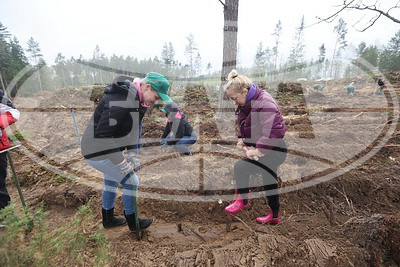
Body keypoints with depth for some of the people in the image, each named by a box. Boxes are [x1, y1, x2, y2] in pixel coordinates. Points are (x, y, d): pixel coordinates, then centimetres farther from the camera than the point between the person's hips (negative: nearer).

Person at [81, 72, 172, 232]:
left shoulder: (138, 100, 0)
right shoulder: (120, 102, -31)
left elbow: (132, 128, 6)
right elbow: (102, 135, -31)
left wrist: (132, 154, -2)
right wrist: (122, 164, -26)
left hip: (106, 148, 10)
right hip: (98, 152, -10)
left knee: (112, 181, 24)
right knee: (131, 182, 0)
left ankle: (108, 219, 46)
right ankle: (133, 223, 23)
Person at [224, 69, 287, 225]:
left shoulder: (264, 103, -24)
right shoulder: (245, 104, 4)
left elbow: (272, 131, -34)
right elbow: (242, 127, 13)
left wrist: (258, 151, -30)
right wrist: (243, 143, -2)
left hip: (274, 151, -9)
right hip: (260, 149, 10)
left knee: (240, 167, -19)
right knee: (269, 183, 21)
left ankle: (242, 200, 8)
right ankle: (274, 216, 41)